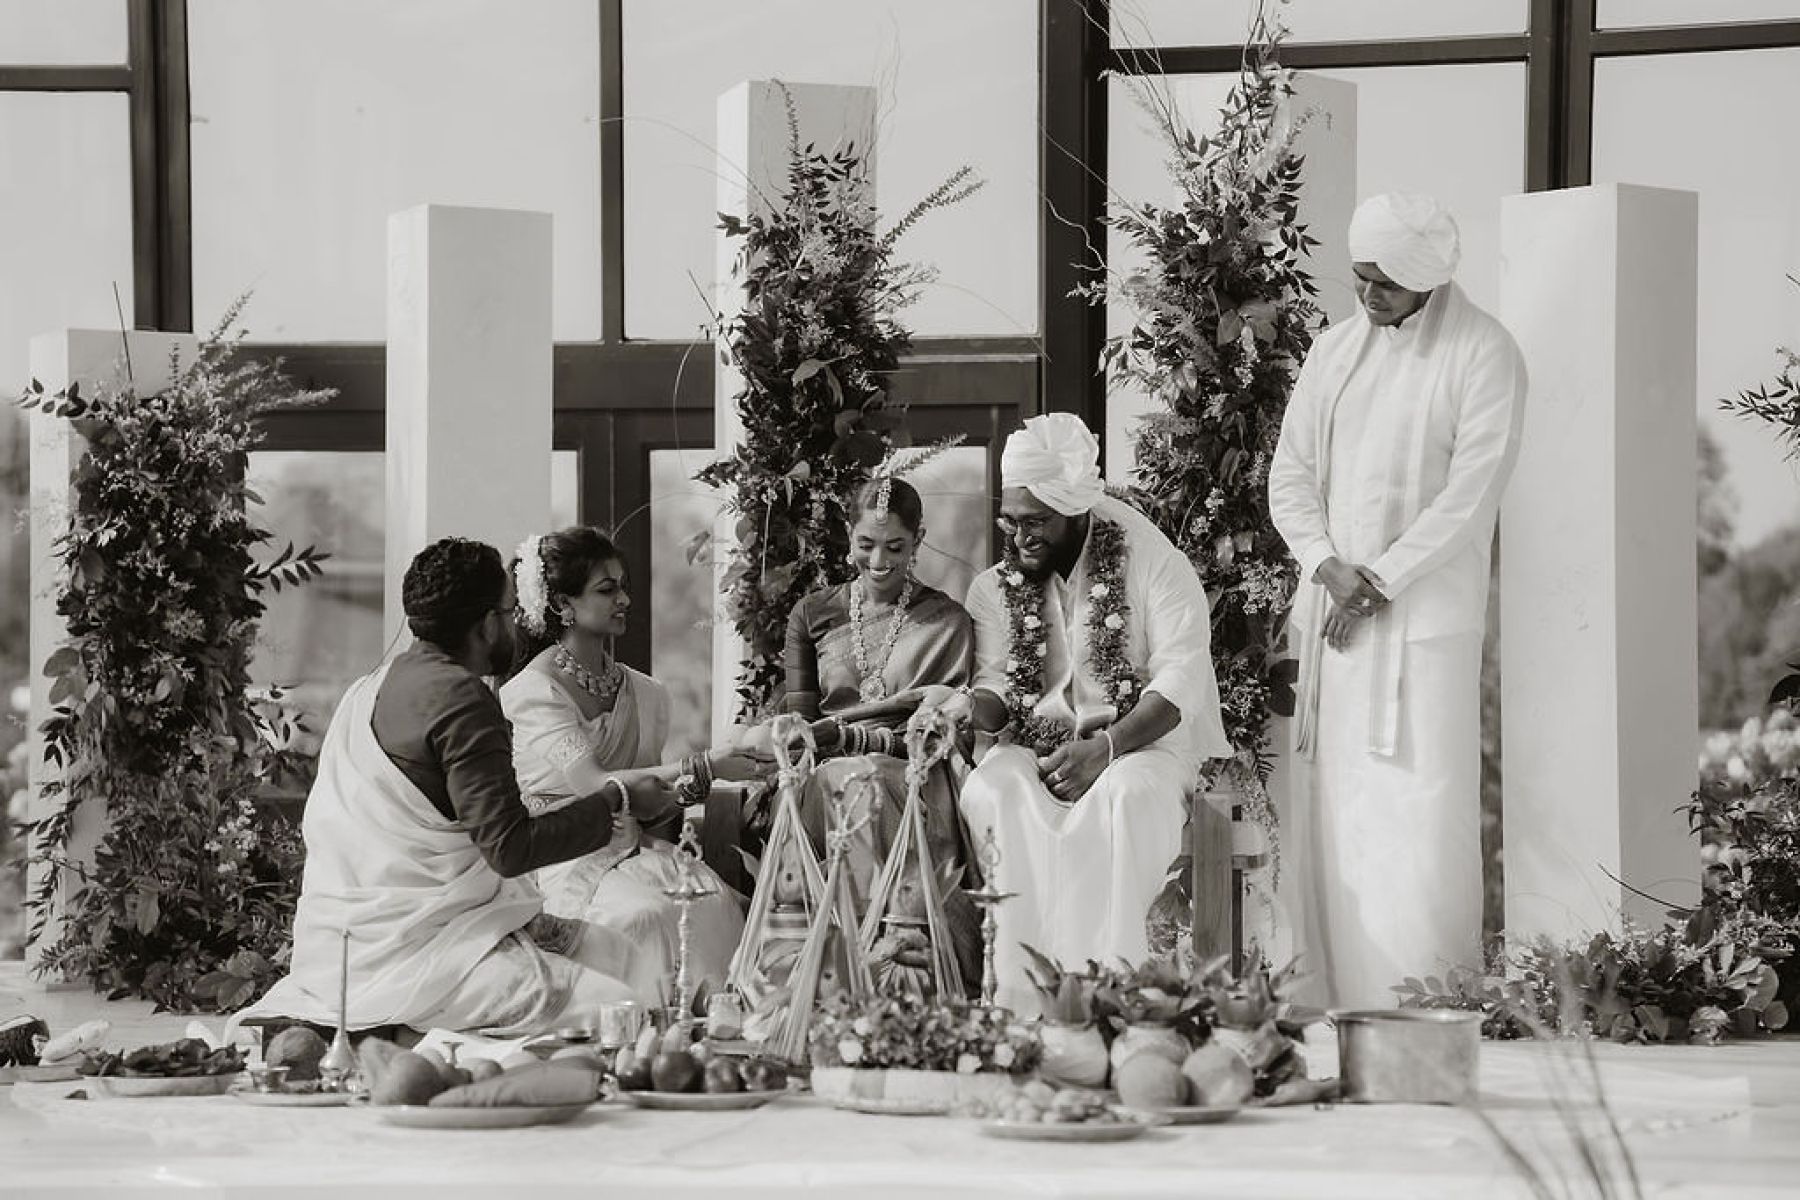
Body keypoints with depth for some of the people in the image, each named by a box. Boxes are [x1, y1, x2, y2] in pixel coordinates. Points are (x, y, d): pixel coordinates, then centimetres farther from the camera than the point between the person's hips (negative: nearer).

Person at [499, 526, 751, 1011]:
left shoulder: (643, 693, 14)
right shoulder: (532, 692, -7)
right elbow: (594, 786, -19)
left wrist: (680, 796, -7)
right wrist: (702, 768, -24)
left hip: (635, 845, 5)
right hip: (563, 858, -5)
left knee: (714, 902, -24)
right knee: (648, 914, -32)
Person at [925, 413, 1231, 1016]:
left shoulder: (1155, 565, -2)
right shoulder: (995, 588, 12)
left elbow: (1180, 682, -11)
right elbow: (1000, 689, 10)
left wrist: (1103, 749, -24)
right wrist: (973, 706, -17)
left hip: (1143, 742, -3)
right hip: (1036, 748, 3)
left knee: (1123, 797, -38)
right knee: (991, 793, -31)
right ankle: (1027, 998, -35)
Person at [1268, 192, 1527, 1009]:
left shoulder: (1483, 356, -6)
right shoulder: (1337, 349, 12)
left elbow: (1468, 495, -11)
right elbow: (1289, 473, 10)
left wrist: (1378, 581, -12)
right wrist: (1329, 567, -6)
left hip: (1425, 614, -5)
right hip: (1333, 611, 6)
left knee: (1421, 810, -9)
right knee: (1330, 807, 4)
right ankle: (1335, 998, 7)